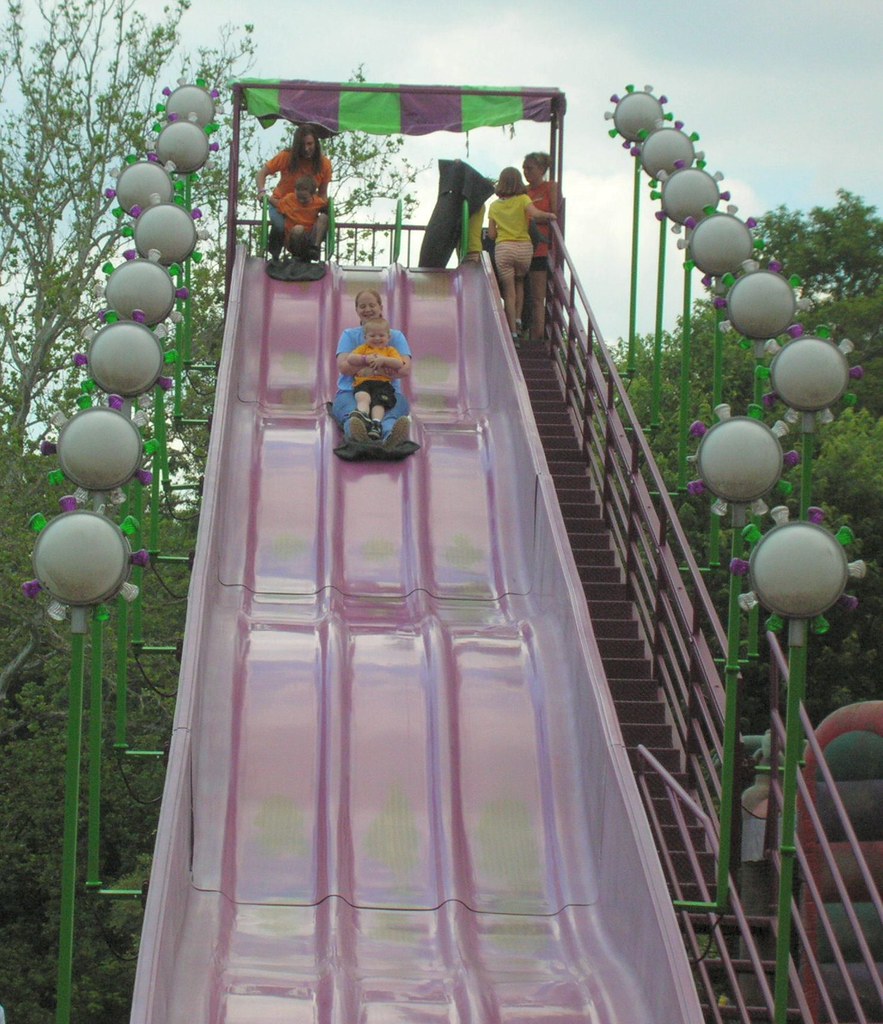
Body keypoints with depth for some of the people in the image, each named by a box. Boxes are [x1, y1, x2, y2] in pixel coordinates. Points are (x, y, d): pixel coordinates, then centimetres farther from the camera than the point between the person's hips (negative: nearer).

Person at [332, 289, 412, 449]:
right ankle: (355, 432, -75)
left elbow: (406, 369, -1)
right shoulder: (349, 335, 18)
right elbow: (343, 366, -1)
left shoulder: (396, 336, 18)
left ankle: (391, 435, -74)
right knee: (352, 413, -39)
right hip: (351, 392, 0)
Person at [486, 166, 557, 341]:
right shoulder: (523, 199, -1)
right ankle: (518, 318, 13)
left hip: (503, 248, 0)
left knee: (508, 290, 2)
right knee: (519, 282, 24)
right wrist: (549, 215, -3)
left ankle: (513, 331, -3)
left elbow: (491, 235, 5)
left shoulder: (494, 206, 6)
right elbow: (535, 214, -20)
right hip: (524, 247, 0)